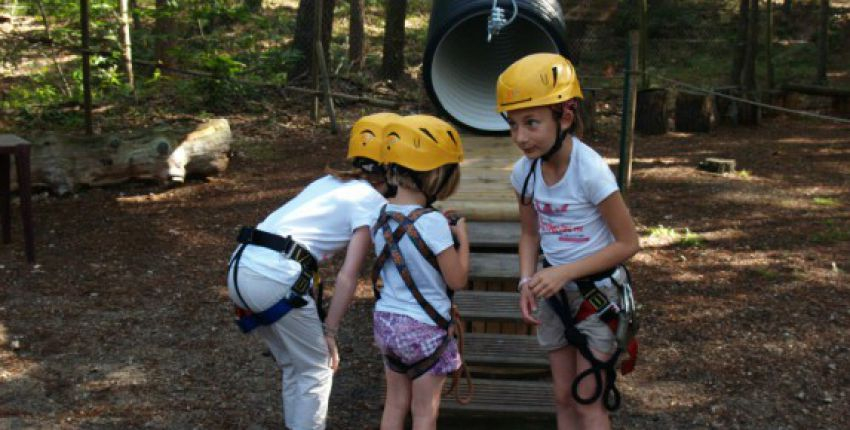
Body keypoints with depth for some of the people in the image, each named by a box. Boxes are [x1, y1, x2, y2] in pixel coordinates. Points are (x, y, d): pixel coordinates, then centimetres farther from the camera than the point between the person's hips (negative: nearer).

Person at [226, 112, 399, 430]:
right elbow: (348, 276, -5)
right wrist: (329, 331, 0)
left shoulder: (330, 182, 23)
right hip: (276, 276, -8)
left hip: (239, 268, 8)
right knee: (316, 370, 11)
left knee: (293, 365, 23)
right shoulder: (372, 201, 0)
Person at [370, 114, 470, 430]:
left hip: (386, 321, 6)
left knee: (395, 404, 19)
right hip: (425, 329, -6)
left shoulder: (382, 215, -1)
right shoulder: (433, 222, -22)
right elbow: (457, 279, -16)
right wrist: (462, 237, -3)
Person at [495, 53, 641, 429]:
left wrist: (564, 272, -25)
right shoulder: (525, 172, -8)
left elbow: (628, 243, -18)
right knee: (564, 397, 15)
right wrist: (527, 281, -9)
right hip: (555, 289, 6)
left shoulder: (590, 171, -25)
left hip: (596, 291, -6)